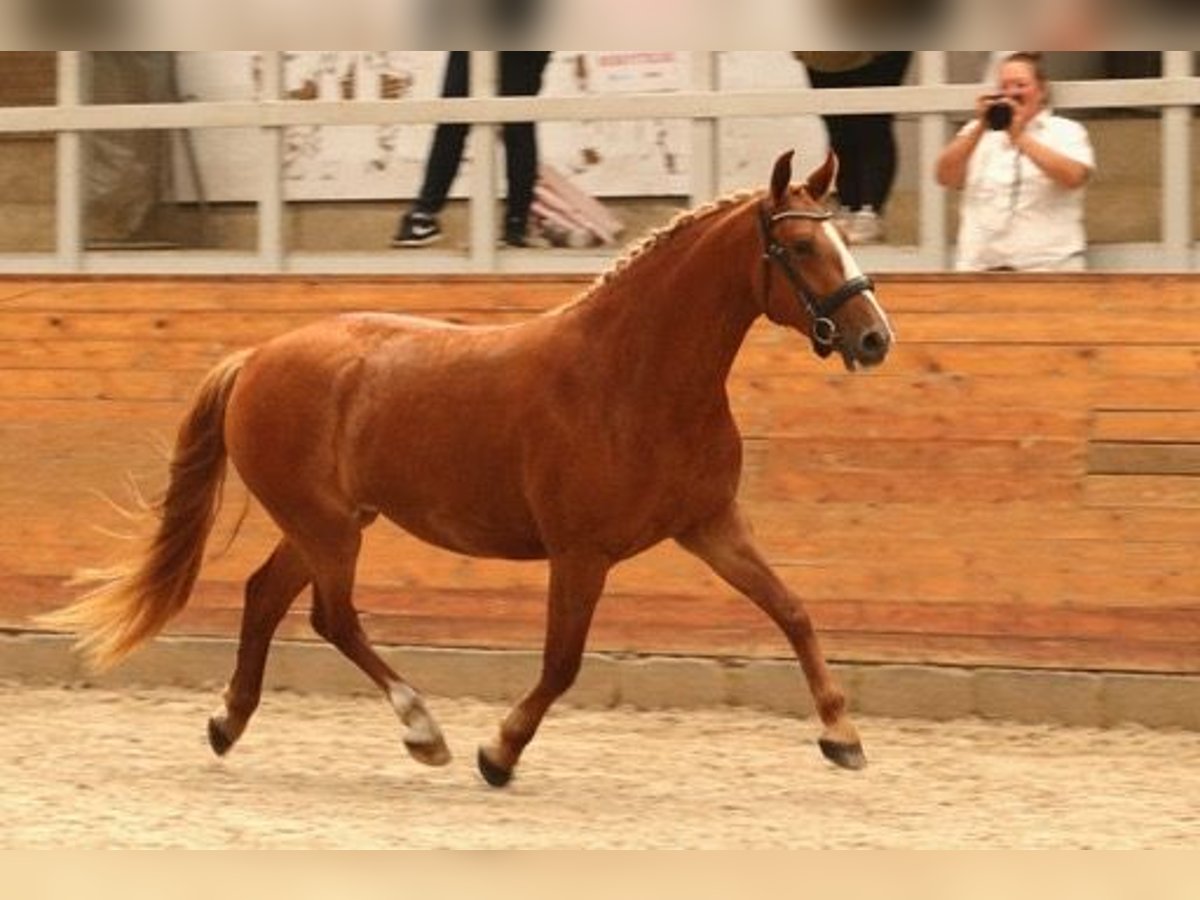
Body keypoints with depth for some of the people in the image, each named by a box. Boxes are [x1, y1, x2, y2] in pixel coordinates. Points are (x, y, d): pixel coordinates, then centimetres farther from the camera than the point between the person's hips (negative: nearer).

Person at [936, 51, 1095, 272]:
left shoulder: (1067, 131, 8)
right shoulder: (978, 133, 18)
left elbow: (1073, 177, -12)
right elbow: (946, 177, 4)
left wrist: (1020, 137, -15)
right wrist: (978, 129, -7)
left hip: (1048, 266, -3)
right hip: (980, 266, 3)